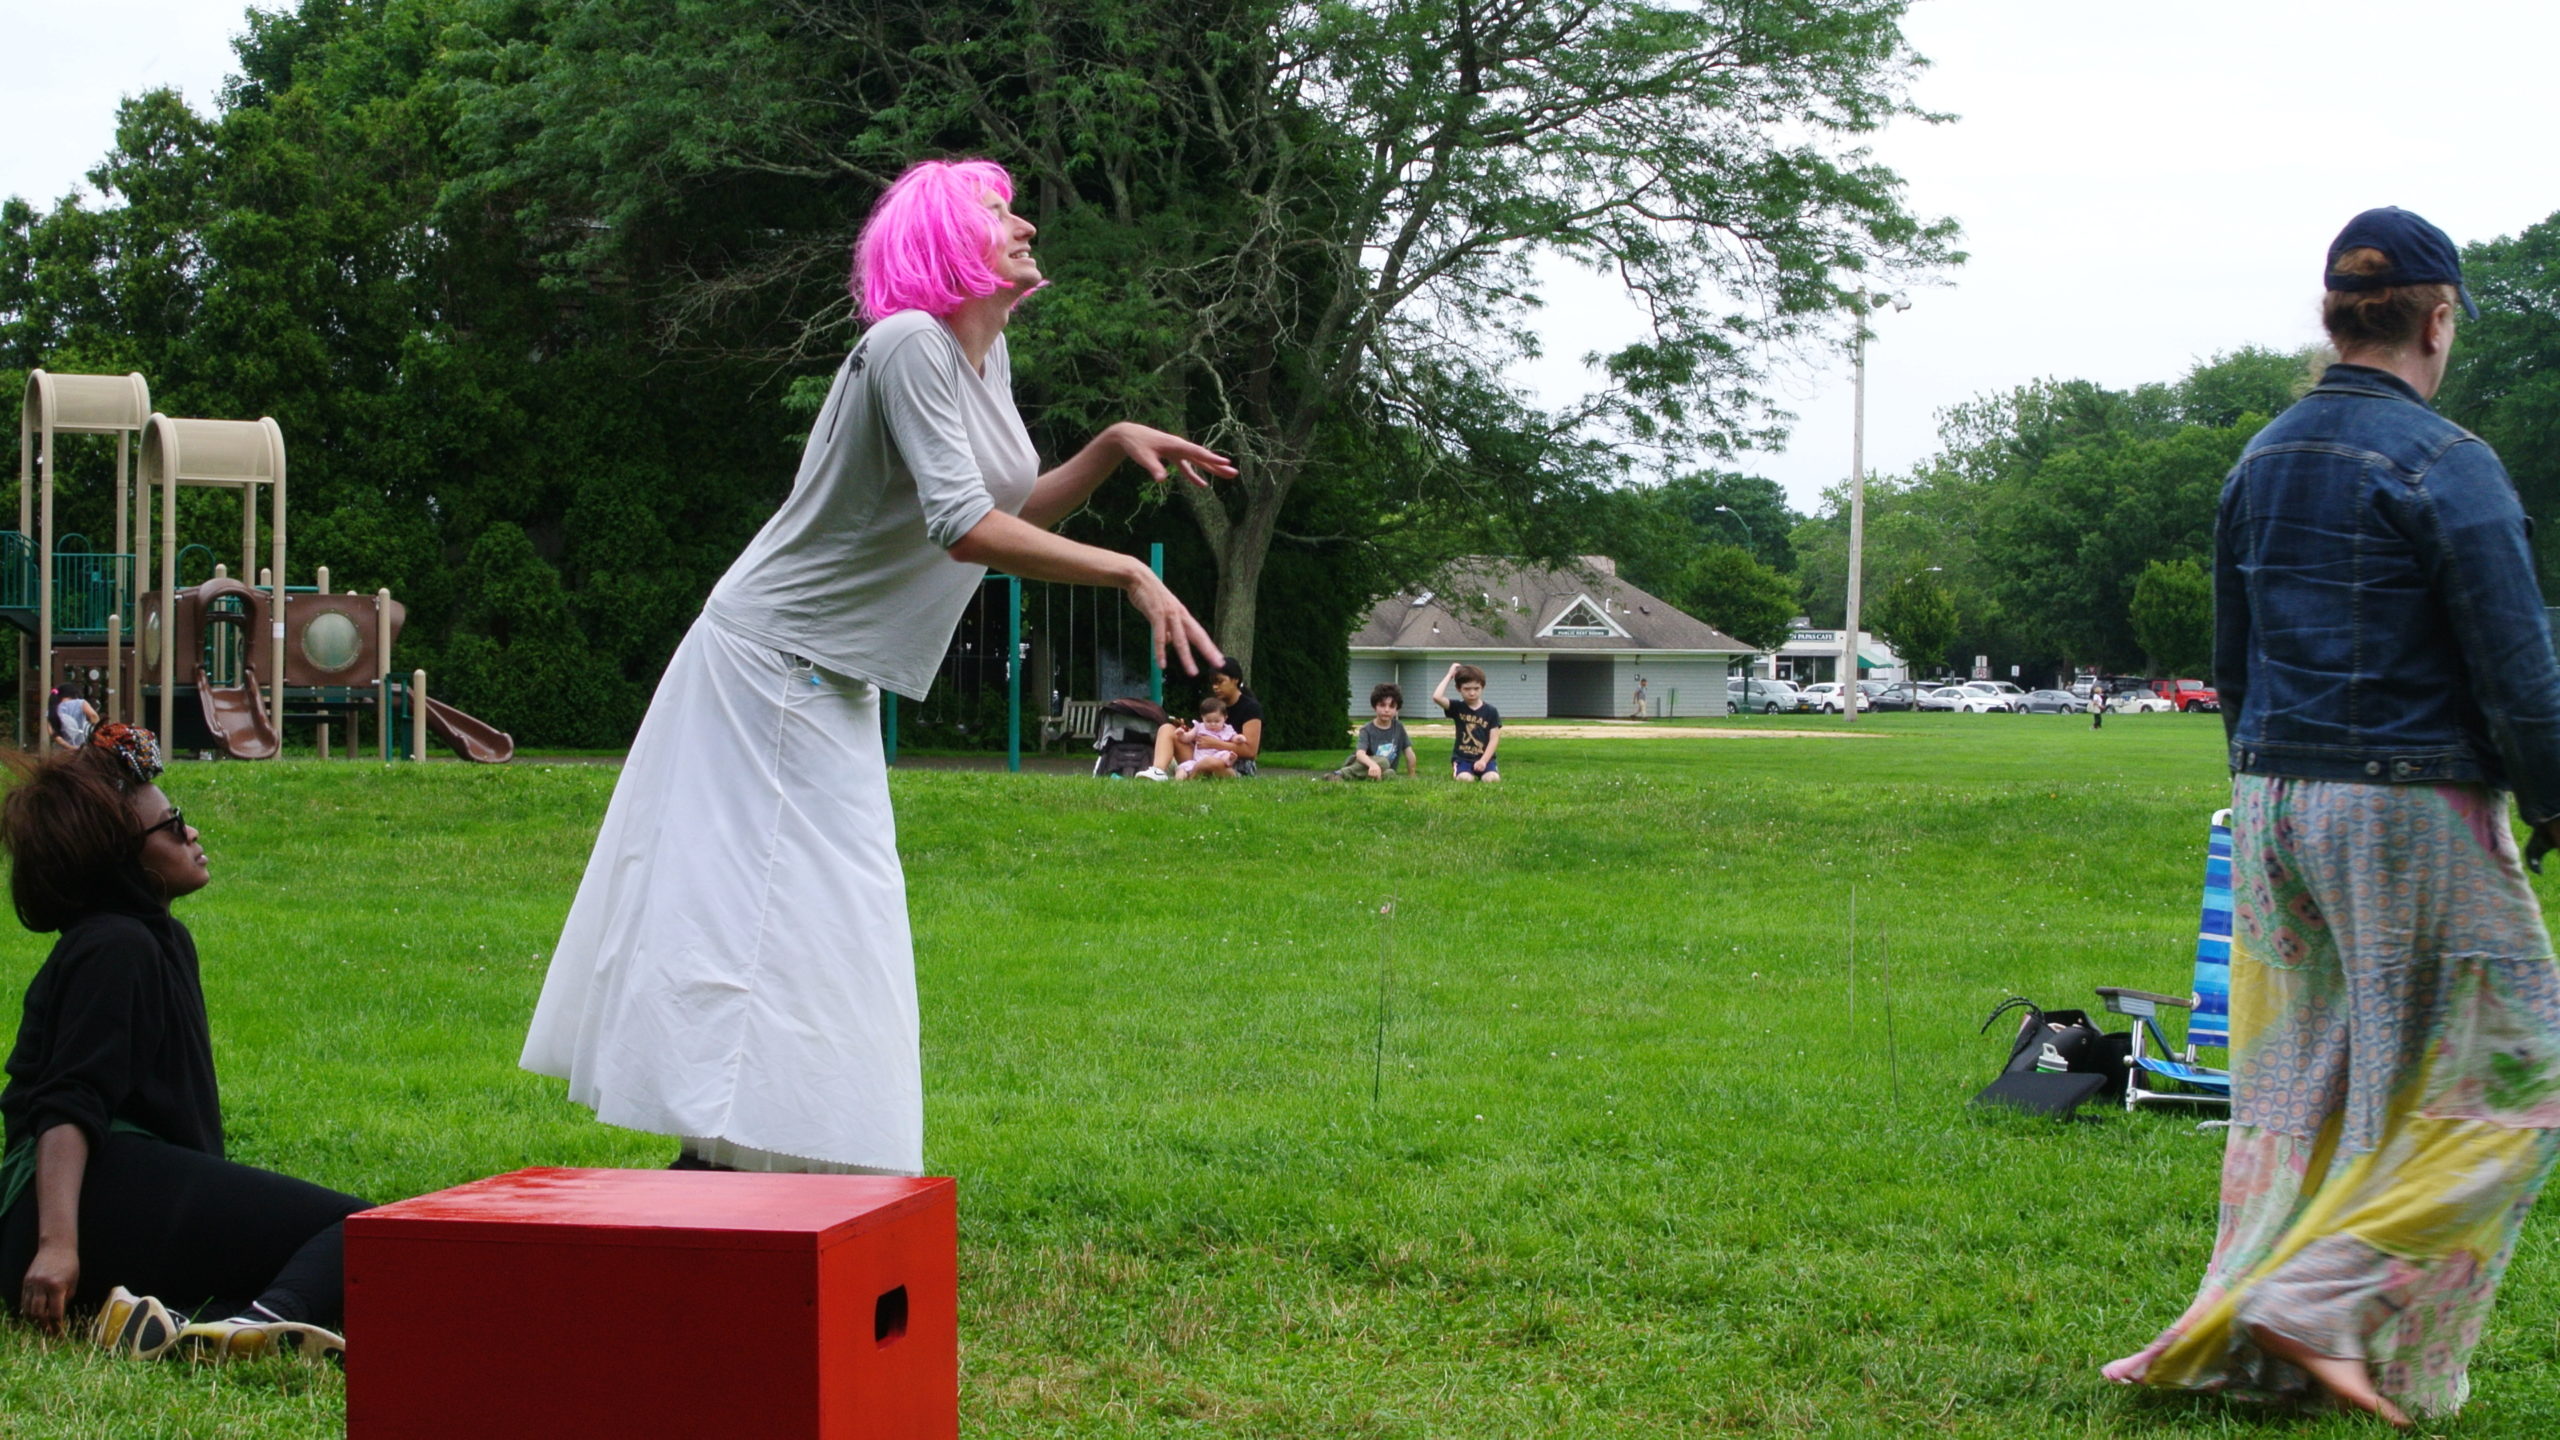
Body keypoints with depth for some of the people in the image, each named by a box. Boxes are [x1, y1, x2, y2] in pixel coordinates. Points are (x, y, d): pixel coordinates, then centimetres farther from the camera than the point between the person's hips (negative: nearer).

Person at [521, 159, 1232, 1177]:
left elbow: (1014, 513, 15)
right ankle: (718, 1164, -13)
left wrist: (1113, 445, 2)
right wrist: (1127, 574, -28)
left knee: (823, 930, 11)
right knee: (764, 919, -13)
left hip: (831, 683, 10)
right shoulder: (909, 343, -21)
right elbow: (965, 529, -30)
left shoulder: (986, 353, 9)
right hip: (771, 664, -10)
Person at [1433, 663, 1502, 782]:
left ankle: (1479, 775, 10)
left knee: (1493, 779, -27)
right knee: (1465, 779, -29)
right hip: (1462, 758, -1)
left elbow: (1494, 739, -2)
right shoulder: (1457, 708, 2)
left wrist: (1484, 761, -15)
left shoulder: (1491, 712, 3)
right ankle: (1455, 773, 8)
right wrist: (1449, 675, -7)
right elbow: (1437, 697, -16)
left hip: (1484, 758, 1)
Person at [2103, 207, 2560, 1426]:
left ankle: (2246, 1345, 14)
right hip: (2415, 817, -7)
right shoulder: (2446, 468, -13)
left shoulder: (2260, 465, 9)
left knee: (2296, 1086, 14)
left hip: (2277, 809, 7)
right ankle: (2319, 1305, -4)